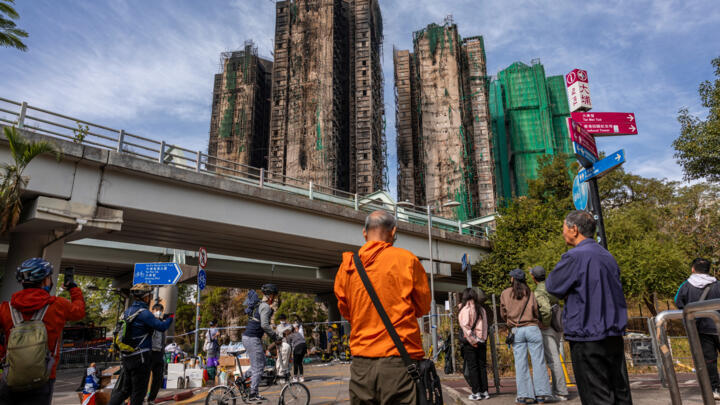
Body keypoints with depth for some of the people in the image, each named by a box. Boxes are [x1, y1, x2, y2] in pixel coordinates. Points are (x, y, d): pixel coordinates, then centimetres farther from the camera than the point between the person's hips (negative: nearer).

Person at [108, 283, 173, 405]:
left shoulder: (126, 312, 10)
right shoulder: (144, 313, -17)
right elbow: (162, 327, -21)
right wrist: (170, 317, -3)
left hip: (126, 357, 8)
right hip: (140, 358, -8)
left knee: (124, 389, 17)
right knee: (138, 391, 4)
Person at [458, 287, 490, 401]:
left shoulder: (465, 309, -8)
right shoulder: (482, 309, 8)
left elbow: (465, 327, -16)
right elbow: (485, 326, 6)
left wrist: (472, 340, -11)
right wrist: (482, 339, 5)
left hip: (469, 342, -5)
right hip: (481, 341, 5)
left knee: (472, 367, 1)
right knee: (482, 366, 10)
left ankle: (476, 393, 3)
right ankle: (484, 391, 14)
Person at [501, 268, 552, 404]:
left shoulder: (505, 293, 4)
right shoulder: (530, 293, 2)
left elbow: (503, 313, 7)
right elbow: (536, 311, -1)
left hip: (516, 331, 1)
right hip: (532, 328, -1)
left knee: (520, 364, 2)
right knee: (538, 362, 4)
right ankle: (542, 393, 4)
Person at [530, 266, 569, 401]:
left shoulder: (539, 292, -18)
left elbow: (546, 310, -33)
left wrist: (545, 324, -18)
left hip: (547, 330, -9)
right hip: (556, 329, 9)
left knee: (553, 361, -6)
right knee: (554, 359, 16)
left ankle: (561, 392, -4)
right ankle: (556, 389, 23)